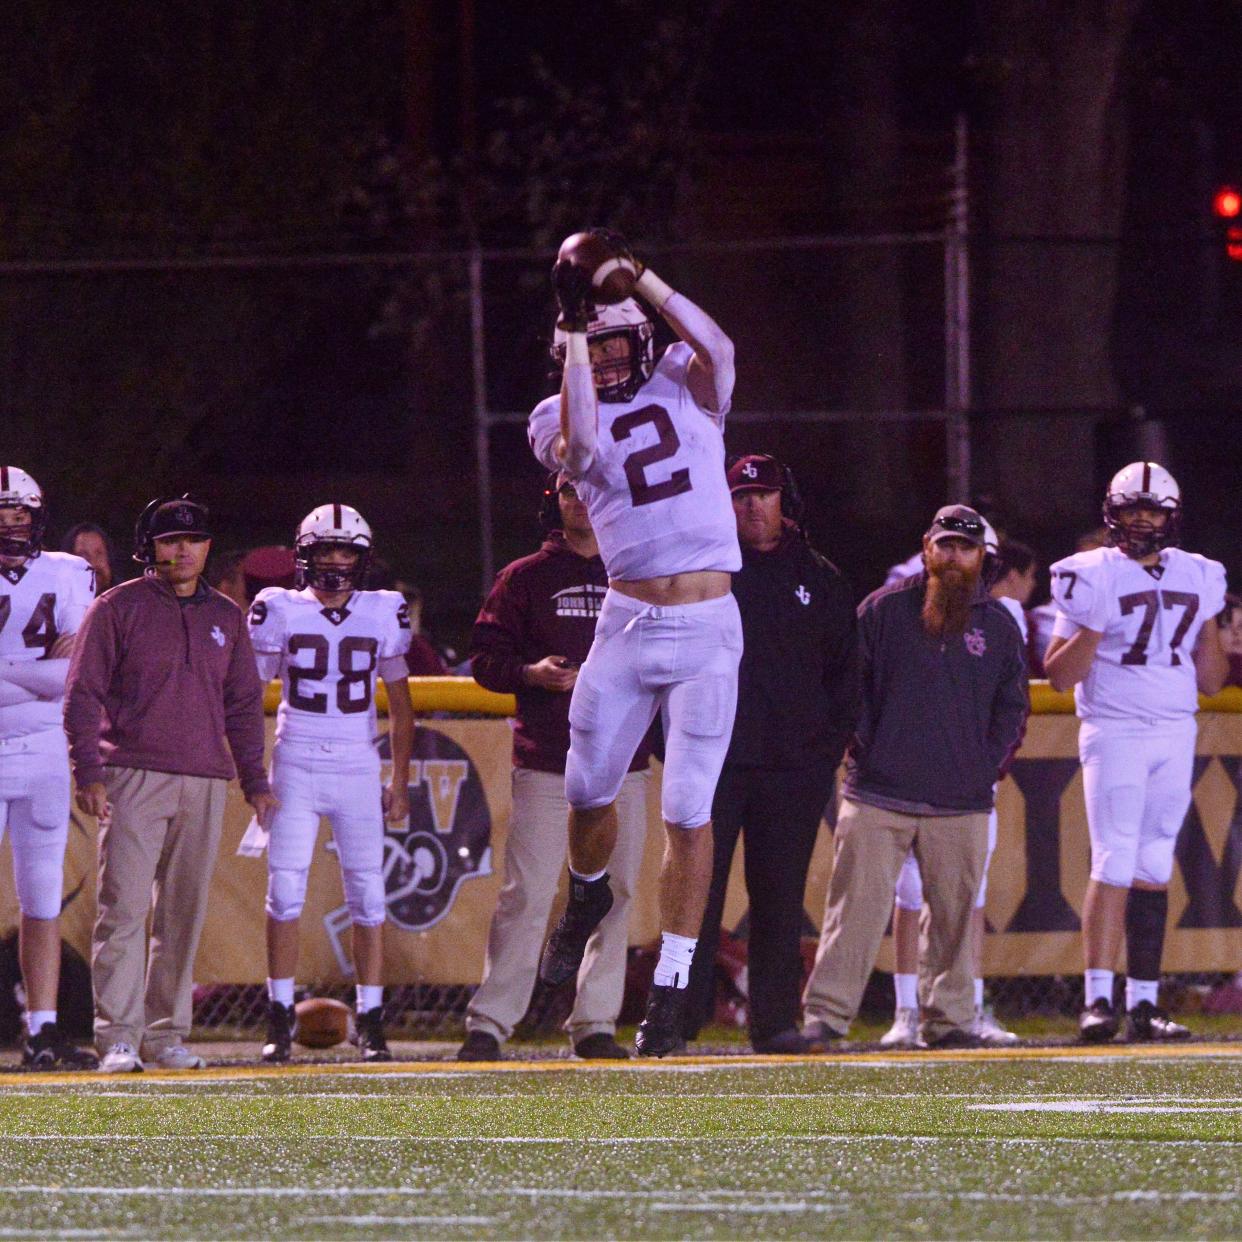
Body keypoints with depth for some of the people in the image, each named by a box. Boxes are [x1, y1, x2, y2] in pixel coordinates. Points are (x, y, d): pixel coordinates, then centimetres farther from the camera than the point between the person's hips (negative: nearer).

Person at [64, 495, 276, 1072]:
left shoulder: (226, 617, 16)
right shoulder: (119, 608, 2)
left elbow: (243, 704, 20)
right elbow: (82, 694, 0)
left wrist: (254, 780, 14)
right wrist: (89, 773, -9)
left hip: (204, 782, 4)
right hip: (133, 779, -4)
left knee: (184, 915, 5)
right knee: (124, 907, -11)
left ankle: (167, 1034, 10)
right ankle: (119, 1037, -12)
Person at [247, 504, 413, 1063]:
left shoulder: (383, 614, 5)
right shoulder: (280, 612, 1)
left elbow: (401, 707, 10)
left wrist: (400, 782, 7)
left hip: (358, 767, 1)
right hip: (295, 766, -1)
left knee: (368, 895, -2)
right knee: (285, 892, -7)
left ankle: (370, 1022, 3)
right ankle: (280, 1019, -1)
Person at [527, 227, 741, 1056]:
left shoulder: (686, 387, 6)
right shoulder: (561, 417, 5)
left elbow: (717, 347, -16)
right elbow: (581, 444, -18)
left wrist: (639, 277, -15)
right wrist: (572, 326, -16)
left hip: (708, 628, -1)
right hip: (628, 624, 1)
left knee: (688, 810, -3)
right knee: (589, 790, 6)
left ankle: (671, 990, 2)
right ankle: (589, 898, 41)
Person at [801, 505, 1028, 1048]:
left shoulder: (998, 625, 11)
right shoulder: (883, 609, 4)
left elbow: (1012, 706, 18)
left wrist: (989, 765, 7)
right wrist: (862, 749, -2)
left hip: (962, 803, 3)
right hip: (878, 795, -3)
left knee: (954, 913, 5)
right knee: (857, 907, -8)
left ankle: (947, 1018, 13)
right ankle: (825, 1014, -8)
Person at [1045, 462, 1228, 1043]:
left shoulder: (1195, 578, 12)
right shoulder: (1095, 577, -3)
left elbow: (1210, 680, 16)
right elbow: (1060, 677, -5)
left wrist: (1209, 621, 4)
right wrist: (1091, 626, -18)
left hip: (1176, 734, 5)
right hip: (1114, 730, -5)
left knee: (1154, 869, 4)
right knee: (1114, 864, -13)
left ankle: (1143, 1003, 6)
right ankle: (1097, 1001, -16)